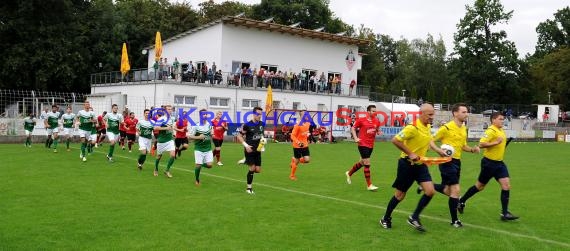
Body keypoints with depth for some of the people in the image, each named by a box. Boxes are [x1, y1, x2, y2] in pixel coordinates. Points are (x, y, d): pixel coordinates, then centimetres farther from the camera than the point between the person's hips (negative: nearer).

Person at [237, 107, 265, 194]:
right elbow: (239, 136, -9)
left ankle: (246, 161, 31)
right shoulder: (247, 125, -13)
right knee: (252, 168, -9)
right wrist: (246, 145, -19)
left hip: (257, 150, 6)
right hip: (250, 150, -6)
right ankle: (249, 187, 7)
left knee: (258, 170, 2)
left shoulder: (261, 124, 4)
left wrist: (262, 139, 1)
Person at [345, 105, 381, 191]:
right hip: (363, 144, -6)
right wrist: (355, 138, -10)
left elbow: (378, 130, 18)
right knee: (367, 164, -9)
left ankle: (349, 173, 43)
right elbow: (353, 128, 1)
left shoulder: (377, 121, 4)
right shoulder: (361, 120, -8)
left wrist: (379, 132, -5)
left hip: (371, 145, 6)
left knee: (361, 162, 19)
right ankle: (369, 185, -2)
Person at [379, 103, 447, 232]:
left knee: (430, 191, -6)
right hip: (407, 164, -7)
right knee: (400, 195, 4)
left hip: (420, 164, 7)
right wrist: (410, 154, -22)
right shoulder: (413, 128, -24)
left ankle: (414, 218, 10)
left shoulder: (428, 127, 3)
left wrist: (438, 150, 8)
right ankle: (386, 218, 25)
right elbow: (395, 140, -26)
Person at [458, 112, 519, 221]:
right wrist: (496, 142, -29)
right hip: (489, 163, -8)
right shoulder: (491, 131, -17)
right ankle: (461, 201, 26)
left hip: (499, 163, 8)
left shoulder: (501, 131, 11)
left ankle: (505, 213, -1)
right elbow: (481, 144, -26)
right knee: (480, 186, 6)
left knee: (506, 185, -5)